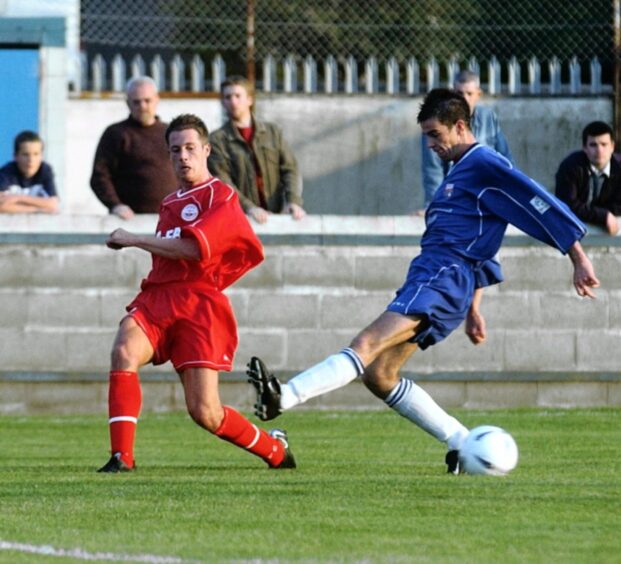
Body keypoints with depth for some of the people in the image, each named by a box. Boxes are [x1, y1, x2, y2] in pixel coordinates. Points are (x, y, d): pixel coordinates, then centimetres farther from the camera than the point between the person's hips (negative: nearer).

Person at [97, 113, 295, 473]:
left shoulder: (221, 197, -1)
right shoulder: (170, 204, 23)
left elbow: (193, 248, -15)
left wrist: (131, 239, -8)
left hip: (198, 302, -6)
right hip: (157, 297, 6)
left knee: (205, 412, -10)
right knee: (125, 352, -29)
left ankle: (275, 449, 19)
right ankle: (122, 457, -30)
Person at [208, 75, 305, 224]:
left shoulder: (273, 132, 16)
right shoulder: (218, 140, 5)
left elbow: (289, 169, 10)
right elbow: (221, 182, -6)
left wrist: (293, 201, -10)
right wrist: (248, 207, -22)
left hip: (276, 215, 2)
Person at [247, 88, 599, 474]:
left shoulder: (486, 165, -5)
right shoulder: (461, 171, 26)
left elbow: (542, 205, -9)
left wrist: (580, 260, -11)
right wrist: (473, 307, 32)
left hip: (443, 280, -11)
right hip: (429, 278, 11)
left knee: (366, 346, -25)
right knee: (378, 375, 4)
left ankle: (284, 397, -42)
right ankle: (461, 442, 5)